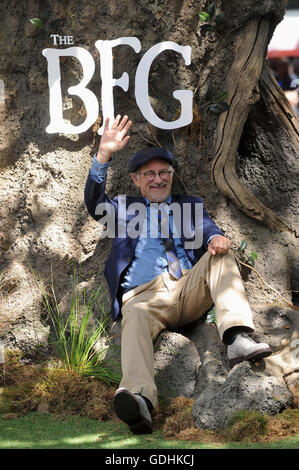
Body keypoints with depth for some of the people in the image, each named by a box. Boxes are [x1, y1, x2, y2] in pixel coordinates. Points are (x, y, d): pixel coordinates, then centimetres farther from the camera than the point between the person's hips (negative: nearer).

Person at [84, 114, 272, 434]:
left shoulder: (191, 204, 28)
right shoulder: (124, 208, 25)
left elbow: (208, 231, 10)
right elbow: (94, 203, 5)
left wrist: (216, 238, -18)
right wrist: (104, 155, -11)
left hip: (190, 290, 2)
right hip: (144, 295, -2)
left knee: (221, 254, -23)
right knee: (135, 319, -36)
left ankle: (237, 339, -40)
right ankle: (138, 400, -63)